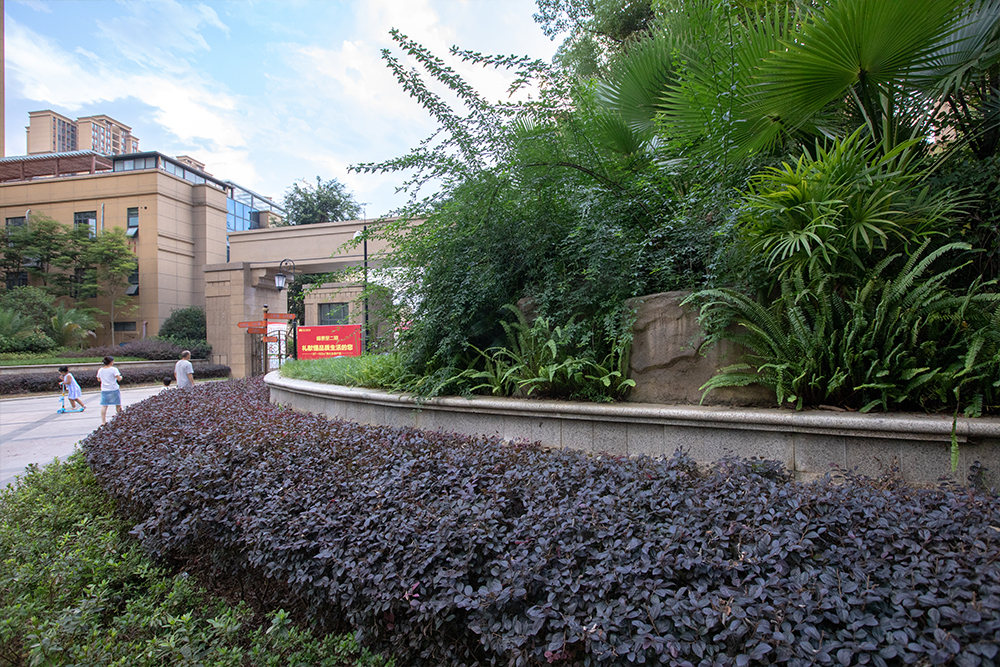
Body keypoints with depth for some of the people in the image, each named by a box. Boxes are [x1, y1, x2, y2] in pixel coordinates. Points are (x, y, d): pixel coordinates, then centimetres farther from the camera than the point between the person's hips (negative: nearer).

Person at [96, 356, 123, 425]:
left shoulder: (100, 370, 5)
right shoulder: (113, 369, -10)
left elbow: (99, 379, 16)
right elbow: (119, 378, -16)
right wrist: (120, 376, 6)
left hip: (104, 390, 4)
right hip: (114, 389, -4)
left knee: (104, 406, 4)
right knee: (118, 404, 10)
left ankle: (103, 421, 2)